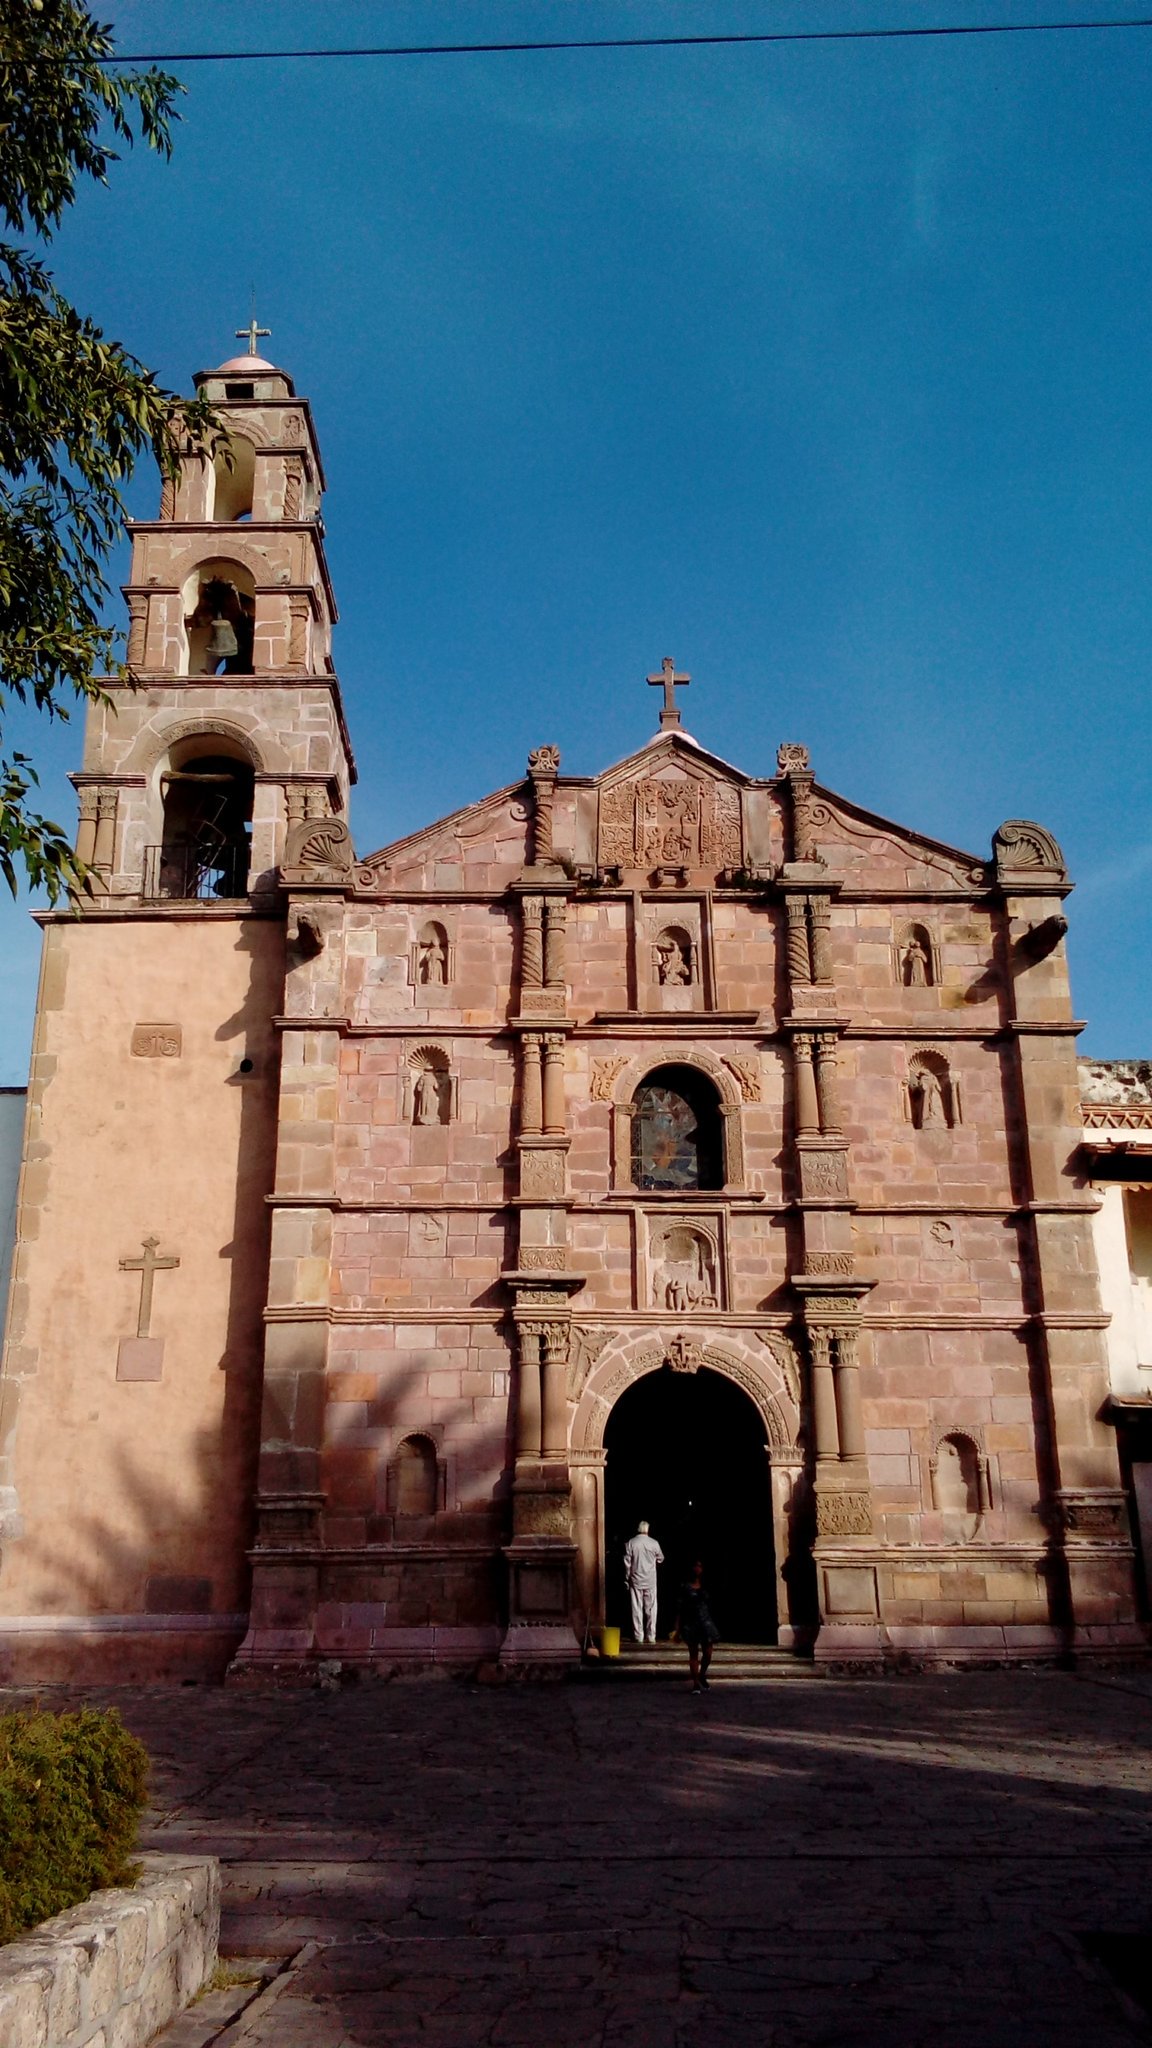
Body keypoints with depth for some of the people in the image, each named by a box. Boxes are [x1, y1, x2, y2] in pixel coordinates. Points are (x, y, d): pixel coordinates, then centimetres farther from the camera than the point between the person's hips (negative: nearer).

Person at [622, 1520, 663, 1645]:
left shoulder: (630, 1543, -5)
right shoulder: (654, 1543, -5)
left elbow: (627, 1562, -3)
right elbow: (660, 1559, 9)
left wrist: (627, 1578, 6)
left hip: (635, 1580, 0)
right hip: (650, 1580, 0)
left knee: (637, 1608, 5)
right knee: (651, 1608, 7)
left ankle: (638, 1636, 5)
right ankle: (651, 1636, 6)